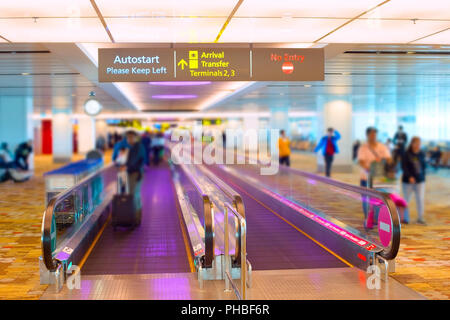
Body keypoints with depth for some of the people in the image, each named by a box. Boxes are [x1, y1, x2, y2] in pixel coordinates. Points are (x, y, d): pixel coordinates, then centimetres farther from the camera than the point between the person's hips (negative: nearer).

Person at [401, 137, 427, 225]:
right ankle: (405, 218, 22)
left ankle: (420, 218, 3)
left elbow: (423, 165, 15)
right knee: (406, 199, 8)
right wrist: (409, 176, -23)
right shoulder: (407, 154, -8)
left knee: (421, 199, -6)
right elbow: (404, 166, -13)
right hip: (408, 181, -3)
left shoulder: (422, 154, 4)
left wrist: (422, 176, 9)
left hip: (420, 181, 3)